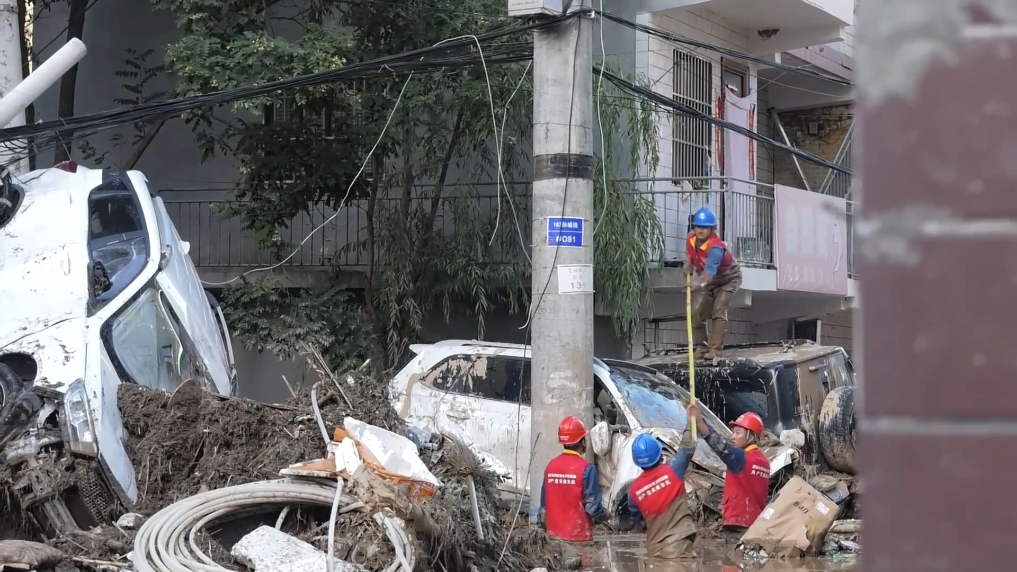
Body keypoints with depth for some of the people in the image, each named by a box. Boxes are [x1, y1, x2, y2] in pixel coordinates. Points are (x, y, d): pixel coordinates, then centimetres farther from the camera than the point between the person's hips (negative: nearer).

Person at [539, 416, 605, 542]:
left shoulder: (551, 466, 4)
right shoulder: (586, 468, -14)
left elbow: (544, 505, 9)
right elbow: (593, 506, -14)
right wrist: (603, 515, 7)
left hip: (554, 535, 6)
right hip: (578, 536, -6)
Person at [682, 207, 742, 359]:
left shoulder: (716, 247, -38)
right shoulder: (690, 239, -17)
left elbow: (709, 273, -52)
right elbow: (689, 258, 4)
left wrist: (698, 283, -71)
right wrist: (688, 269, -17)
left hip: (729, 279, -7)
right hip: (709, 282, 7)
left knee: (718, 311, -22)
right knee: (695, 312, -4)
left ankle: (715, 350, -20)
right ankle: (700, 347, 7)